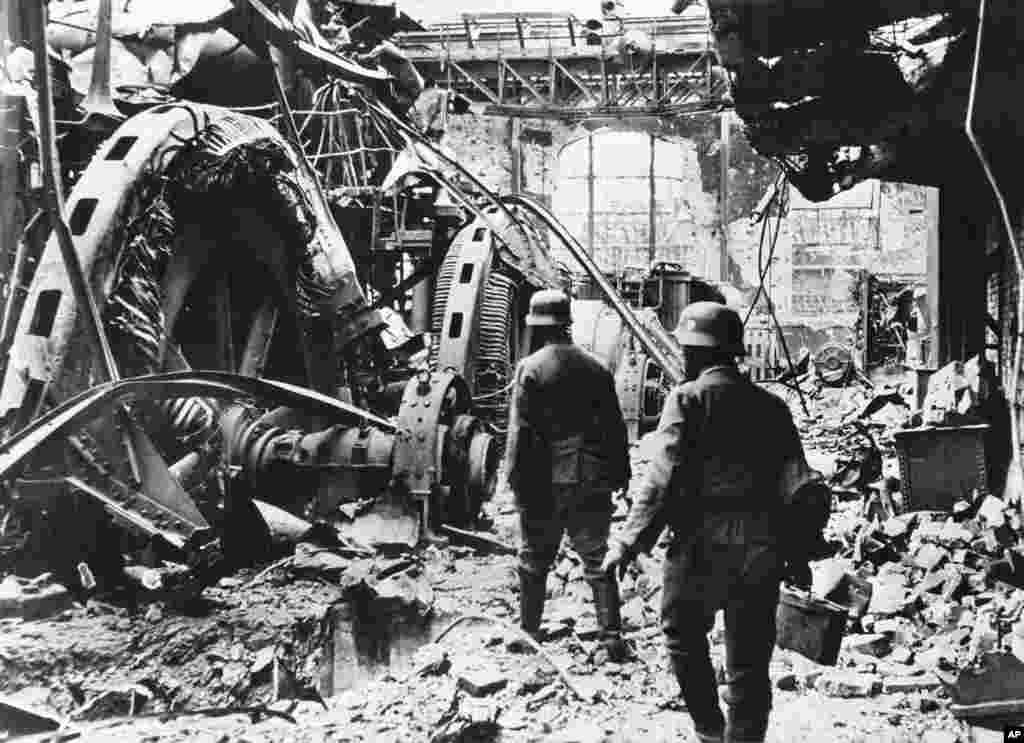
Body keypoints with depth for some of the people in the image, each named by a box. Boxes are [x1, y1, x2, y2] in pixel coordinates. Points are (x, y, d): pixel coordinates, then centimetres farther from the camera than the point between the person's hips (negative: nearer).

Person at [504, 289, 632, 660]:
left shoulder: (531, 368, -8)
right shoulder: (595, 368, 4)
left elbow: (520, 432, -12)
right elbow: (615, 428, 7)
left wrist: (518, 481, -7)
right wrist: (620, 474, 14)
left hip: (546, 481, -3)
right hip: (592, 481, 3)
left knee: (534, 561, 13)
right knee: (597, 562, 11)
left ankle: (529, 632, 22)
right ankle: (612, 637, 6)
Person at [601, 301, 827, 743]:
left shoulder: (687, 399, -6)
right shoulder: (771, 405, 9)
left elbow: (663, 480, -14)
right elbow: (799, 486, 7)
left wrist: (629, 543, -9)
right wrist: (798, 554, 15)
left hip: (702, 545, -4)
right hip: (760, 552, 4)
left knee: (684, 636, 18)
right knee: (749, 662, 11)